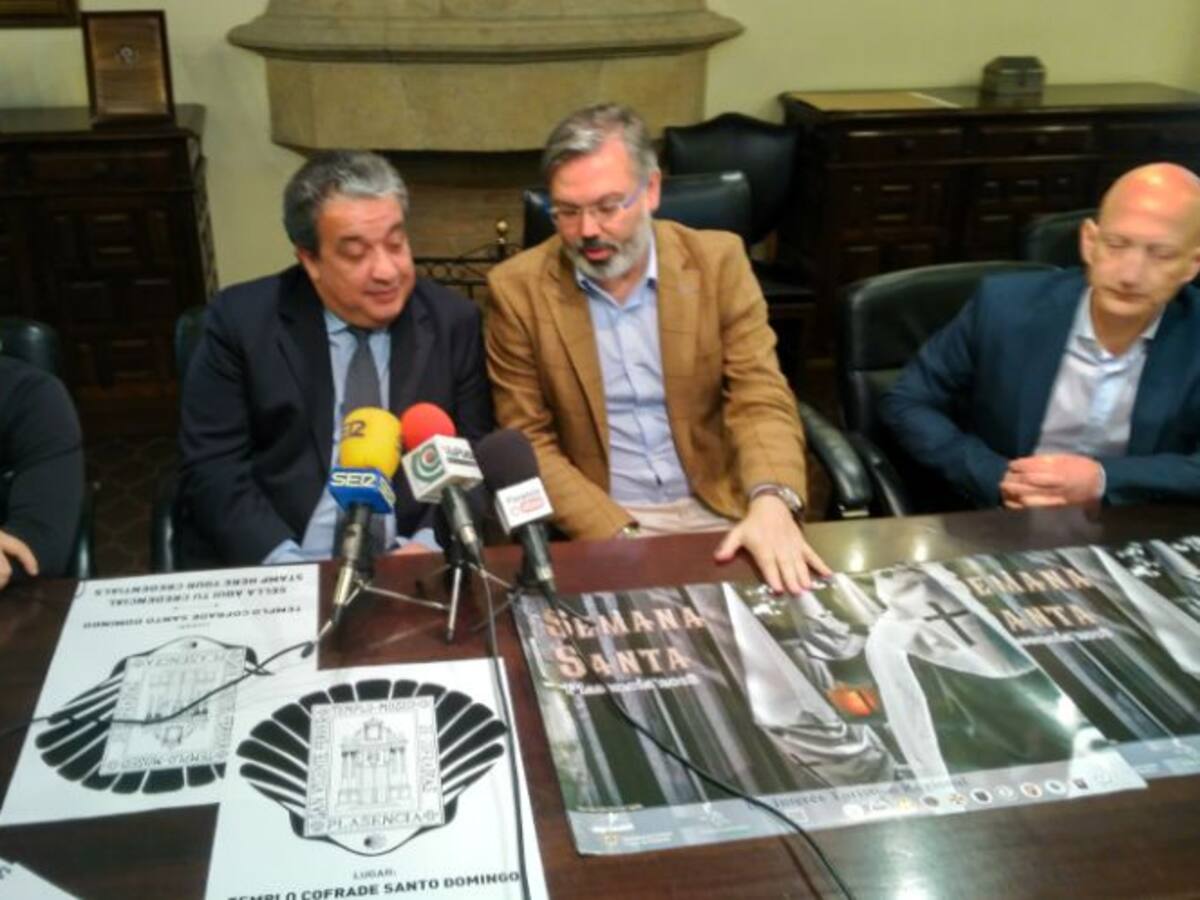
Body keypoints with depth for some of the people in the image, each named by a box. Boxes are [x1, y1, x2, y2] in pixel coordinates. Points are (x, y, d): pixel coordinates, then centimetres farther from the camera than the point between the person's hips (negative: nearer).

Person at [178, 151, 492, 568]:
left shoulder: (453, 321, 3)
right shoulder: (241, 321, -1)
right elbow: (212, 470, -3)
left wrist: (430, 546, -13)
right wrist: (288, 566, -17)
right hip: (270, 573, -1)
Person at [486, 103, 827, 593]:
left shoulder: (718, 261, -1)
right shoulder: (517, 288, -4)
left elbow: (761, 396, -6)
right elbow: (528, 442, -3)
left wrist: (771, 503, -27)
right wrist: (618, 536, -17)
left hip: (720, 510, 1)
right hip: (594, 526, -1)